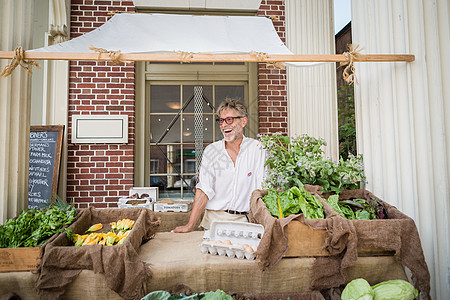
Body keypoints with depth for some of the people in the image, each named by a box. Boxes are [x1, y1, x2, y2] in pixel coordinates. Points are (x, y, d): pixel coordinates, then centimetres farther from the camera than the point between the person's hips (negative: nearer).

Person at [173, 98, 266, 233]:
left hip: (244, 221, -1)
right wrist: (190, 225, -8)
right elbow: (204, 191, -1)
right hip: (214, 220, 1)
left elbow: (261, 191, -3)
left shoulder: (257, 149, 1)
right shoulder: (211, 151, 5)